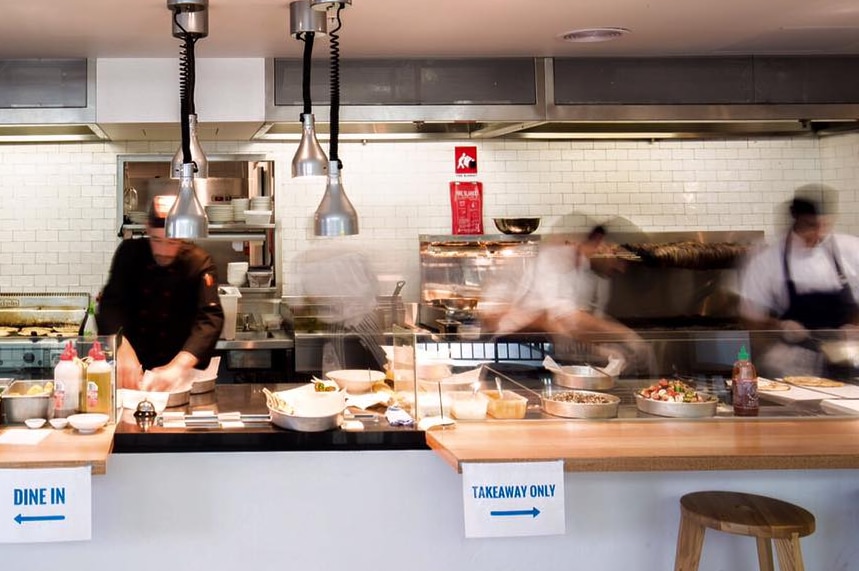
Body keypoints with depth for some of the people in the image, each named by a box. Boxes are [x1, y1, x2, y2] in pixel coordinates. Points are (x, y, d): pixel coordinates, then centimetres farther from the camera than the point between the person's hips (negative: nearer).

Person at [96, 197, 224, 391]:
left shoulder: (200, 264, -11)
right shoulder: (130, 253, -5)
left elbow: (211, 318, -23)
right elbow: (111, 303, -16)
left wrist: (178, 367, -40)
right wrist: (122, 350, -36)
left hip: (178, 363, -1)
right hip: (132, 365, 2)